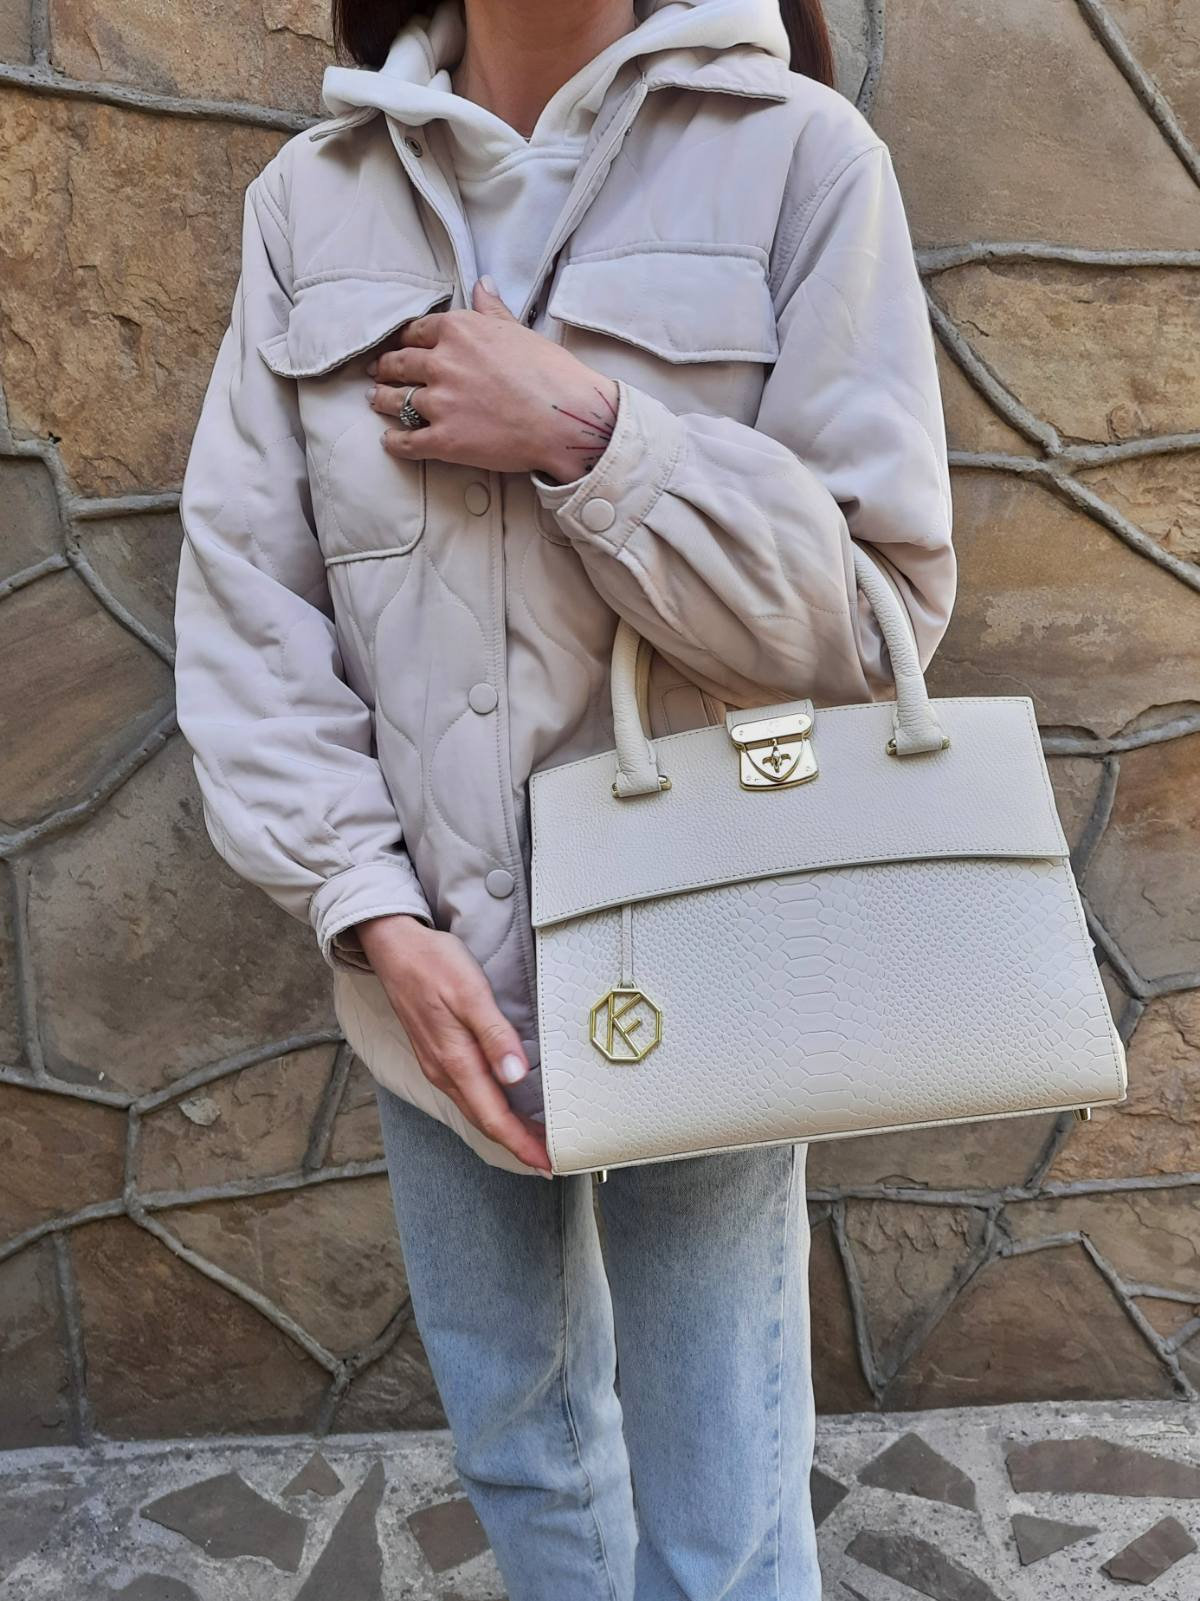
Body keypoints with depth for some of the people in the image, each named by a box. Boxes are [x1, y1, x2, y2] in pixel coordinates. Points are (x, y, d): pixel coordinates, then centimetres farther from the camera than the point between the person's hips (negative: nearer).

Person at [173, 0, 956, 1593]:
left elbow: (881, 606, -9)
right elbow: (243, 595, -1)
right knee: (517, 1438, 21)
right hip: (433, 962, 3)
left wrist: (586, 433, -20)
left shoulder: (797, 154, -6)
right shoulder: (312, 199, 2)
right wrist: (374, 913, -11)